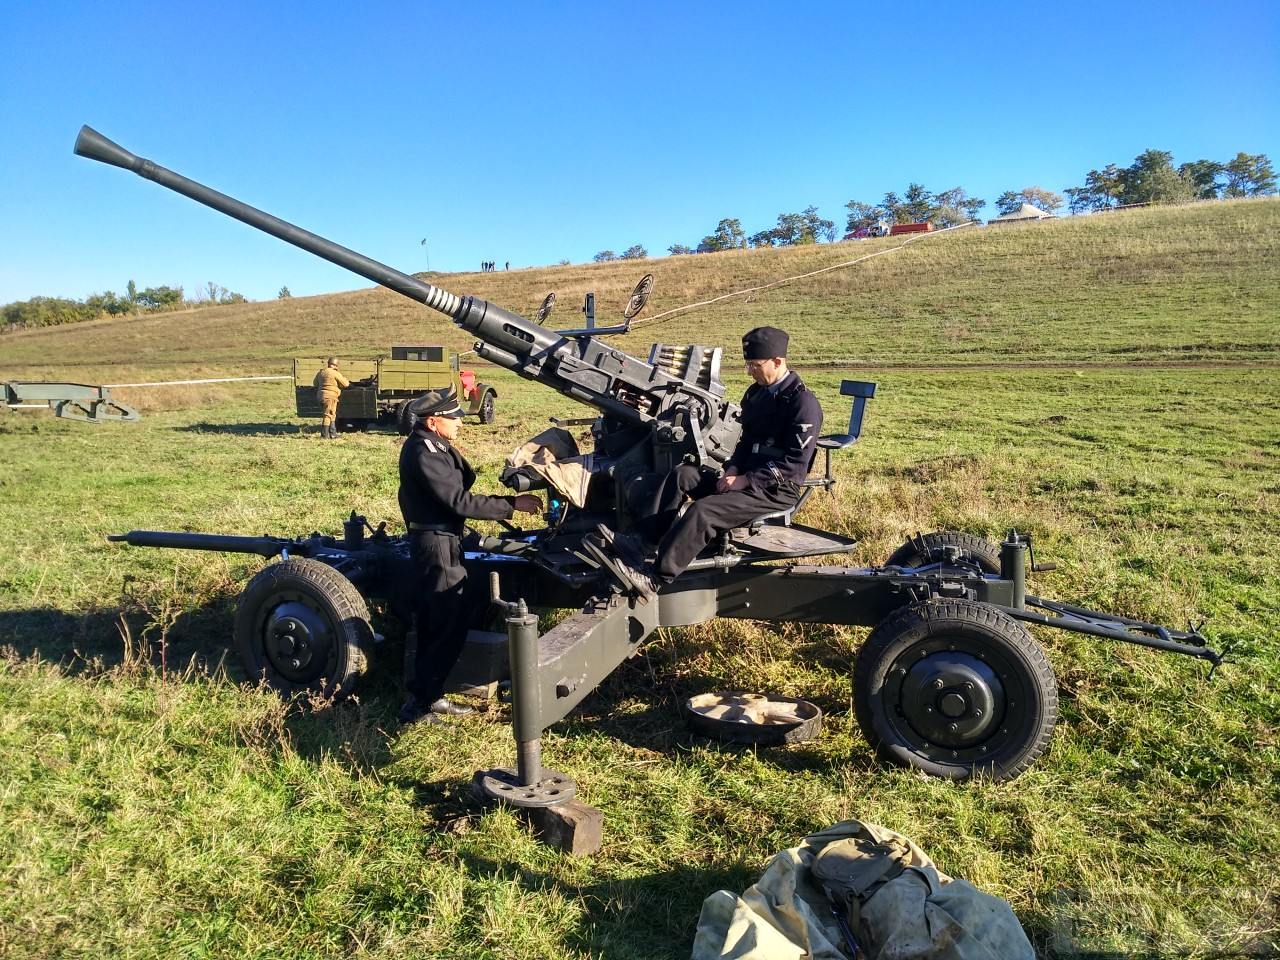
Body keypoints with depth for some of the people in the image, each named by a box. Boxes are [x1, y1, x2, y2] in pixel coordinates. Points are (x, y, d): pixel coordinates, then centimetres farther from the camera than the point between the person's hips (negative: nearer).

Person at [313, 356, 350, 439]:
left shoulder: (321, 373, 13)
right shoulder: (335, 373, -10)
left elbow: (315, 383, 28)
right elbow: (346, 384, -5)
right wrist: (344, 379, 15)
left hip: (321, 395, 8)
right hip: (330, 397, -8)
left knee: (332, 415, 16)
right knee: (327, 415, -6)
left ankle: (333, 433, 20)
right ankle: (324, 435, -7)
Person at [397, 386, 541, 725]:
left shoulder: (433, 445, 11)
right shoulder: (423, 453, -21)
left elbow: (459, 485, 12)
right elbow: (460, 502, -23)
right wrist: (513, 504, -21)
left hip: (436, 541, 11)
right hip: (436, 545, -11)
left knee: (433, 623, 17)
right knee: (451, 628, -6)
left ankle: (429, 695, 28)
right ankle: (417, 706, 1)